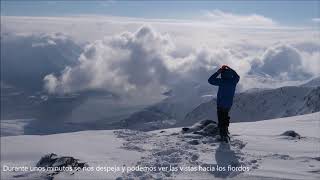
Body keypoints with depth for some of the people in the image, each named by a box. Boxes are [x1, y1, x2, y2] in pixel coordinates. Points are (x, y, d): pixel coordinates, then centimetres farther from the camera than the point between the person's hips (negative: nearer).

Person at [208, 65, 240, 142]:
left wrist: (218, 72, -10)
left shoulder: (222, 81, -21)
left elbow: (210, 80, -15)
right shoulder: (234, 81, -6)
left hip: (221, 104, -5)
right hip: (229, 104, 5)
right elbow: (237, 76, 17)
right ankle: (225, 130, 41)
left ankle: (224, 136, 1)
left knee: (221, 120, 2)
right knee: (226, 117, 28)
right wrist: (230, 69, 10)